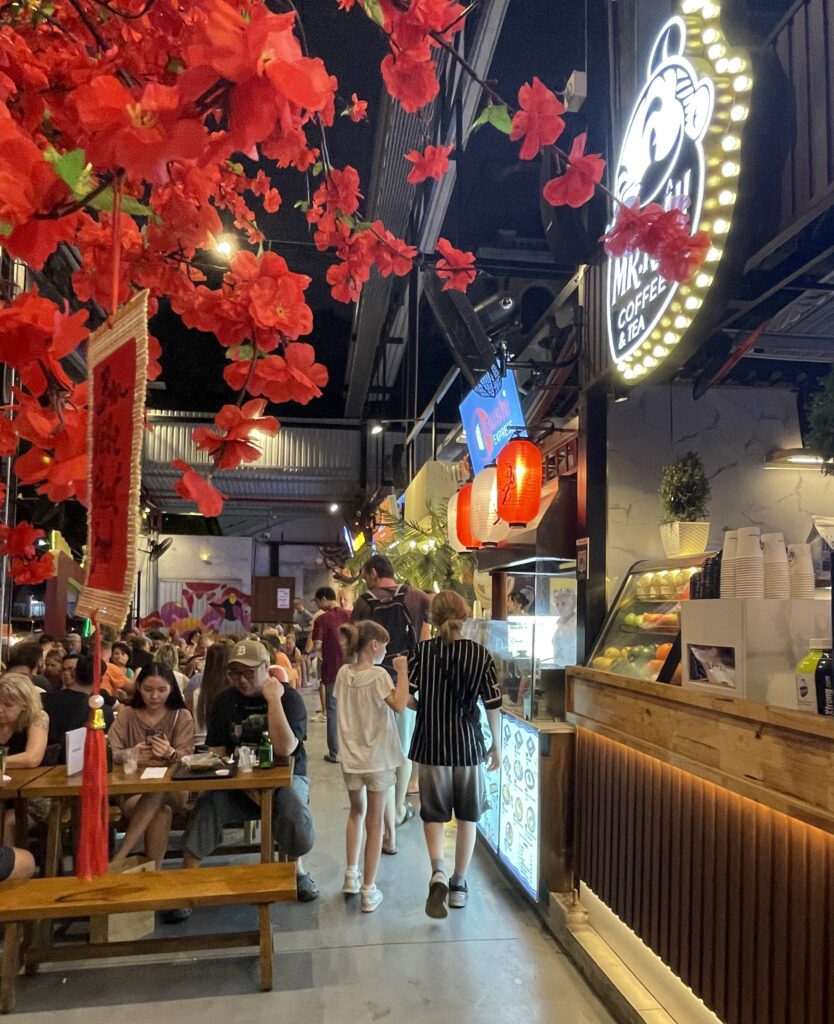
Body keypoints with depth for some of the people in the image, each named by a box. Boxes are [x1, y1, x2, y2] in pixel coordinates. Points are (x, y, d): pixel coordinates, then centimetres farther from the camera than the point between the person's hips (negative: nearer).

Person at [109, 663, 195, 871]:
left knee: (157, 791, -38)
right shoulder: (127, 714, 10)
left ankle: (118, 858, -33)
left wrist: (170, 754, -33)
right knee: (162, 810, -36)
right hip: (132, 789, 0)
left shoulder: (182, 716, 7)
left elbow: (186, 757, -6)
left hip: (173, 790, 0)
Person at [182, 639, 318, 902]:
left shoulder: (289, 697, -10)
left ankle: (297, 869, -2)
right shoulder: (225, 700, 3)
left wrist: (273, 699, -25)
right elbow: (216, 753, 4)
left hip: (285, 777, -3)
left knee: (294, 811, -32)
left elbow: (284, 749, -24)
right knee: (207, 807, -26)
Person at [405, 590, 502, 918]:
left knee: (433, 813, 13)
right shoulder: (480, 654, -6)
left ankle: (438, 872, -9)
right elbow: (493, 705, -3)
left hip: (431, 745, 0)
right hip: (468, 744, 1)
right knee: (467, 816, 16)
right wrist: (497, 745, 10)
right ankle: (458, 884, 24)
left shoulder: (422, 651, -9)